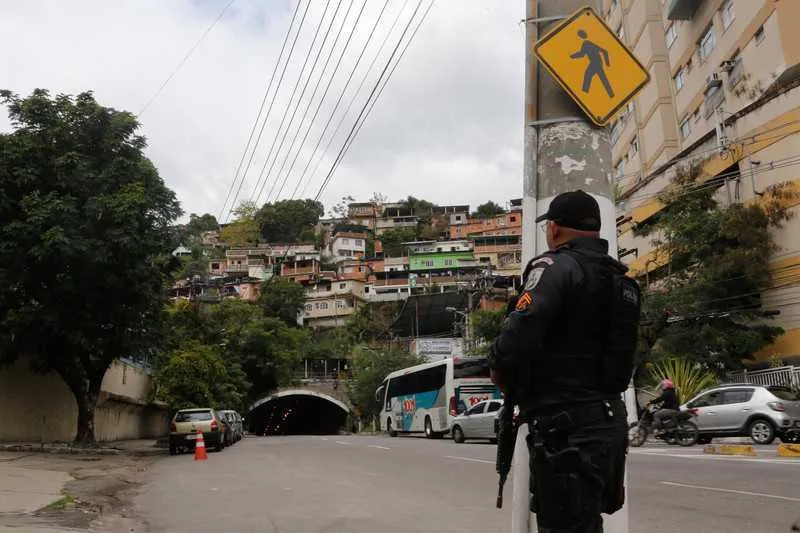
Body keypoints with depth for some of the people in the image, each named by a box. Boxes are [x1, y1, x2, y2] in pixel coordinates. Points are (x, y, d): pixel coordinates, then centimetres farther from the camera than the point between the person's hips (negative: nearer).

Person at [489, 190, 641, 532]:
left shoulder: (558, 267, -12)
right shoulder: (620, 278, 13)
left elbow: (516, 340, -25)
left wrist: (499, 370, -4)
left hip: (566, 427, -9)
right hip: (609, 421, 9)